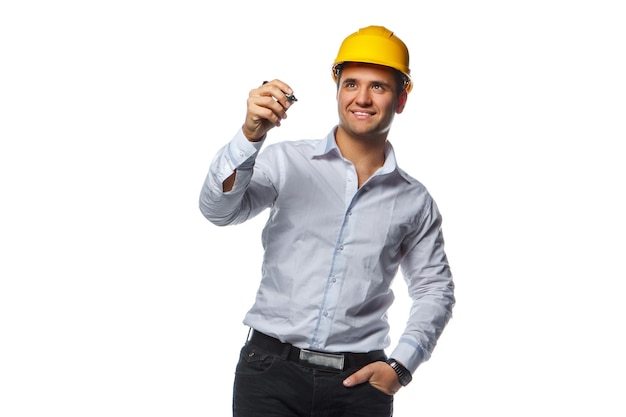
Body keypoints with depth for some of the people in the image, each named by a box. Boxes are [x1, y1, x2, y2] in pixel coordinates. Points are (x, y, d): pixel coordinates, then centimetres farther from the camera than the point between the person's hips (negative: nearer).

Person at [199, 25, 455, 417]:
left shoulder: (415, 201, 7)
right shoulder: (287, 161, 2)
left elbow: (435, 289, 12)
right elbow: (219, 209, -11)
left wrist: (401, 365, -1)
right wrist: (251, 135, -27)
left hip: (359, 381, 2)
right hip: (271, 370, -1)